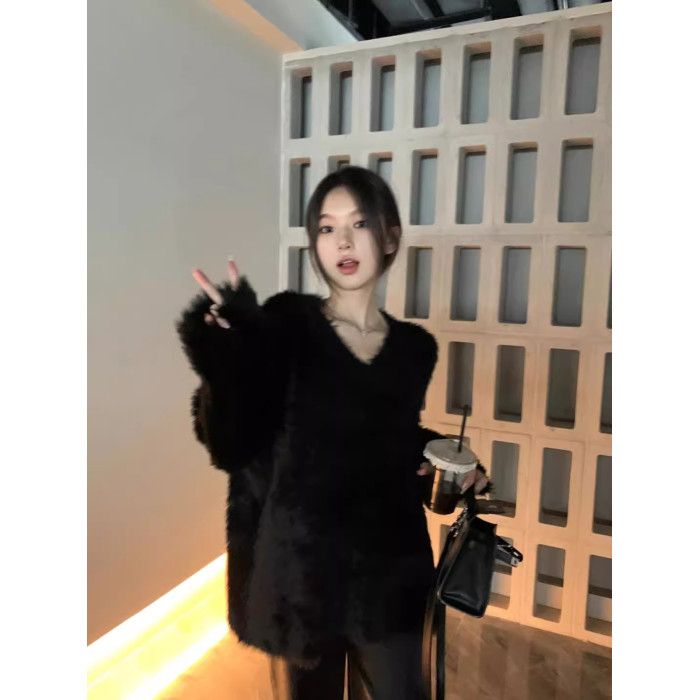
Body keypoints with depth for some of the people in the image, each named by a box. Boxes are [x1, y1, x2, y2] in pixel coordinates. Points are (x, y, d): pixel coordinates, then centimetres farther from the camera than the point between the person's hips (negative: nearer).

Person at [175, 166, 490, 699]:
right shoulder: (285, 323, -11)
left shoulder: (415, 346, 1)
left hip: (391, 570, 3)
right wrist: (230, 346, -30)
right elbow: (233, 447, -17)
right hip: (302, 566, -2)